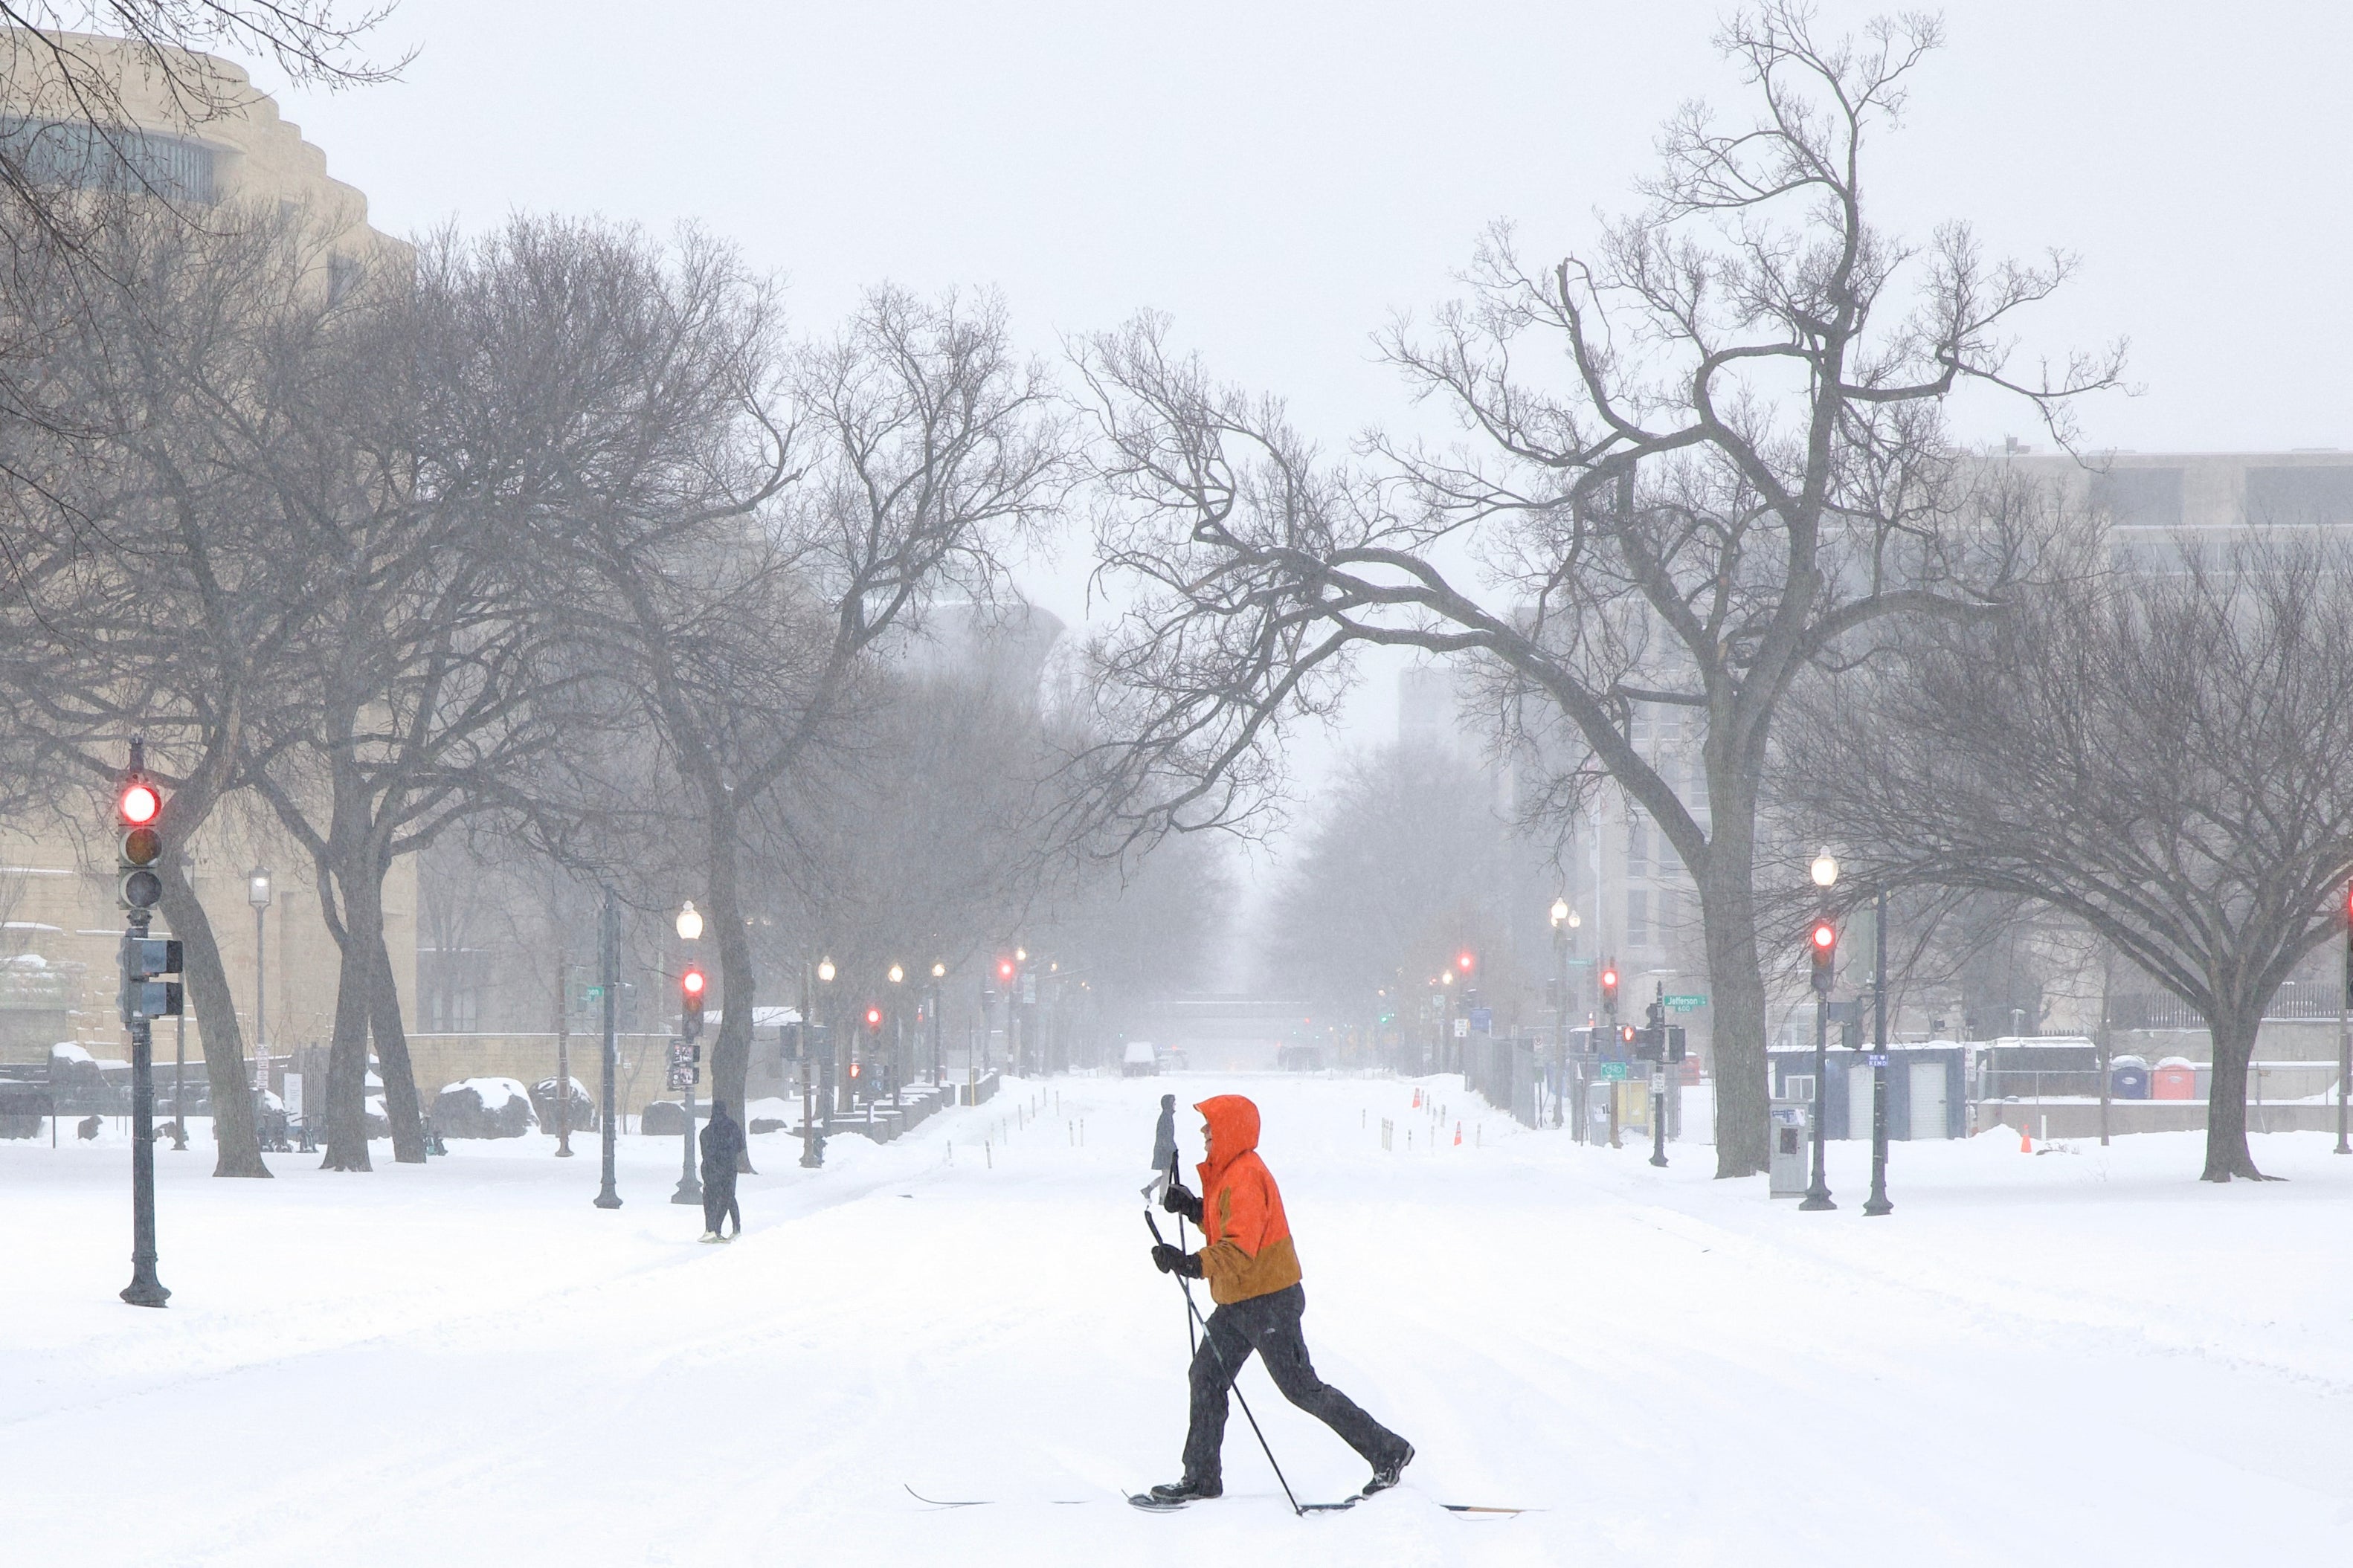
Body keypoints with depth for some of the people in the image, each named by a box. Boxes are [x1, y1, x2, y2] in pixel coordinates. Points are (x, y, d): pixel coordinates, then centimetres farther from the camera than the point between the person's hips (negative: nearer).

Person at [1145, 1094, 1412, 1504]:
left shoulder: (1245, 1178, -22)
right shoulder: (1226, 1174, 11)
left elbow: (1241, 1248, -31)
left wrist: (1193, 1264, -41)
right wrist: (1195, 1210, 4)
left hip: (1269, 1301, -10)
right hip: (1236, 1302, 10)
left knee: (1302, 1388, -4)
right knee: (1207, 1378, 9)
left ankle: (1388, 1451, 5)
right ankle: (1202, 1478, 15)